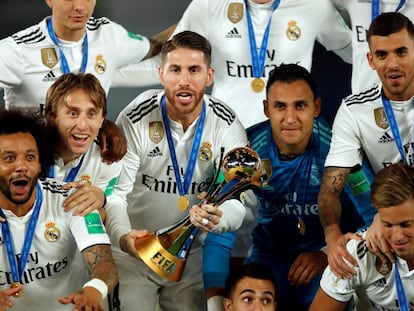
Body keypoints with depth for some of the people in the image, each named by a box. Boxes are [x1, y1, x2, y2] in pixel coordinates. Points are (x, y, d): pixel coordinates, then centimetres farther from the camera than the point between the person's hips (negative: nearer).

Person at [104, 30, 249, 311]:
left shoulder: (227, 126, -11)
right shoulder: (135, 121, -16)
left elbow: (237, 203, -17)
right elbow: (114, 192, -20)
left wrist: (217, 217, -41)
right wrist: (122, 235, -41)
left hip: (192, 257, 2)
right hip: (134, 254, -2)